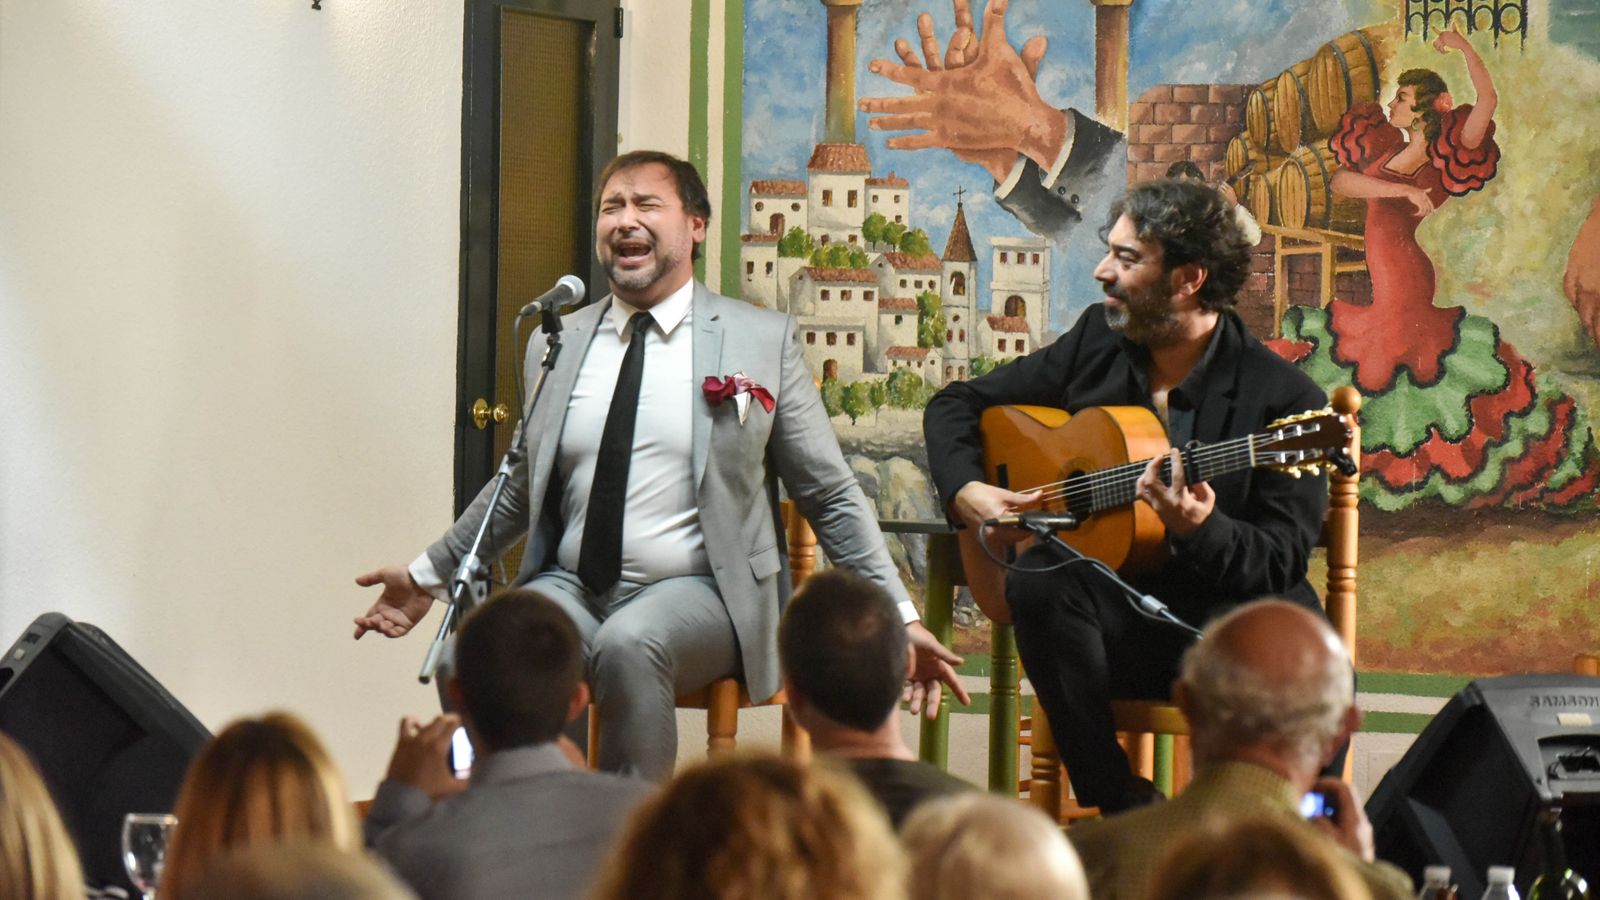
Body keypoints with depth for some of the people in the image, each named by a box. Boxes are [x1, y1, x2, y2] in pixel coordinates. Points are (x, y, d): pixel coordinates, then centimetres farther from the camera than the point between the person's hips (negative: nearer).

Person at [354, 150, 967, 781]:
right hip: (570, 588, 3)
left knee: (627, 645, -37)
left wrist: (900, 618, 0)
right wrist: (426, 575, 25)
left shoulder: (762, 340, 4)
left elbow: (831, 498, 7)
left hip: (699, 593, -3)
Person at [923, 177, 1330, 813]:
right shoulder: (1098, 344, 9)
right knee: (1039, 578, -30)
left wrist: (1199, 530, -30)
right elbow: (956, 405, 19)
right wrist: (964, 490, -1)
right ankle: (1123, 804, -21)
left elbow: (1281, 563, -10)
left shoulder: (1284, 399, -7)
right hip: (1115, 619, 4)